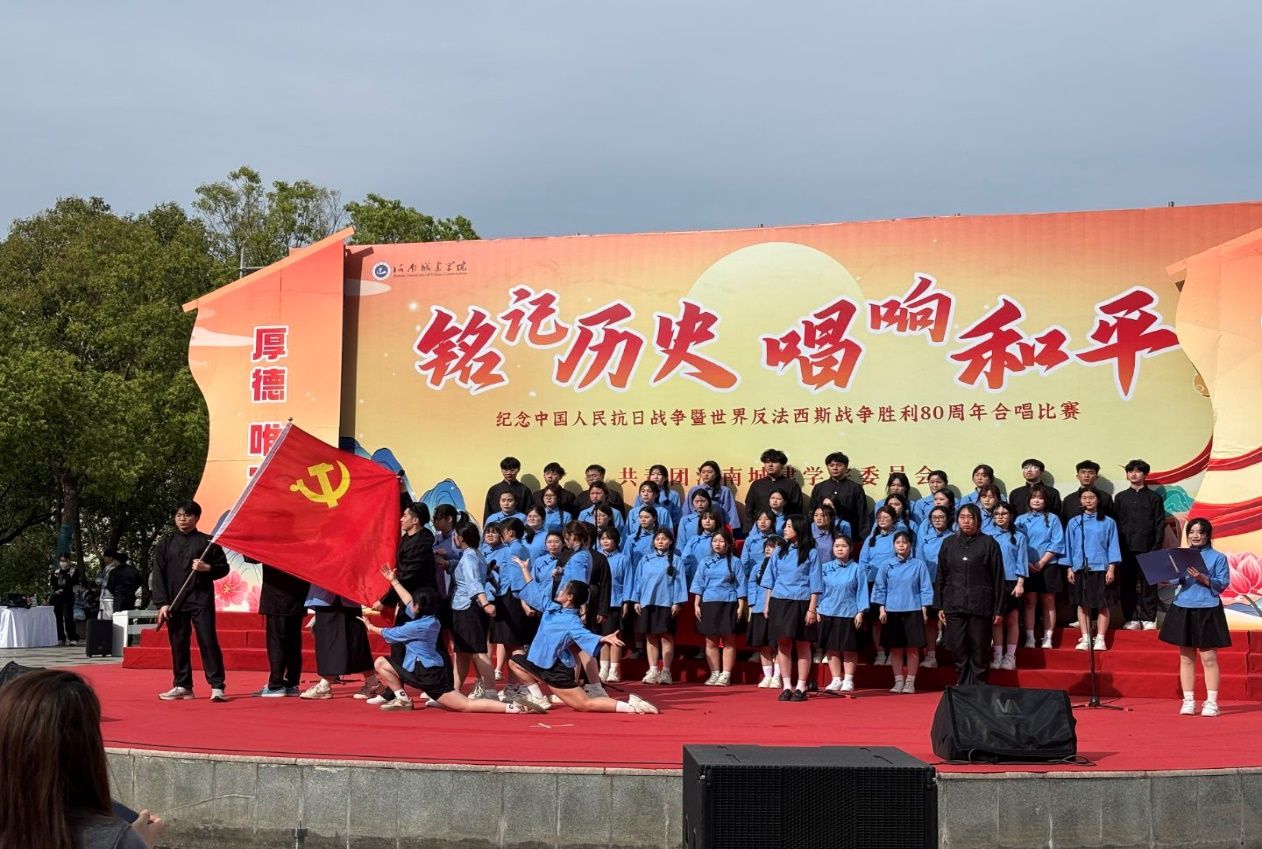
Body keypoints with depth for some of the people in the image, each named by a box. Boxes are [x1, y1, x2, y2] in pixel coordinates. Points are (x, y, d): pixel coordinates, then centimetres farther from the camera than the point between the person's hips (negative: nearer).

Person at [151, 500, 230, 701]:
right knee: (178, 645, 8)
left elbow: (224, 567, 7)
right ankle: (182, 686, 19)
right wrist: (162, 603, -3)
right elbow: (158, 575, 6)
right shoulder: (166, 543, 10)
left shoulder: (206, 541, 4)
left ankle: (217, 687, -9)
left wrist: (207, 568, -14)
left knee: (208, 641, -9)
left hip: (201, 601, -3)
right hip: (175, 602, 3)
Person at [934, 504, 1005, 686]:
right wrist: (939, 606, 8)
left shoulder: (988, 543, 2)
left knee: (979, 652, 0)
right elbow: (940, 577, 13)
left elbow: (998, 578, 1)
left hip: (980, 607, -2)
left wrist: (997, 609, -3)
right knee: (958, 651, 3)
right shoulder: (949, 544, 11)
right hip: (954, 606, 3)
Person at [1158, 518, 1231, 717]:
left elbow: (1222, 584, -5)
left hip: (1207, 611, -4)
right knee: (1186, 657, 7)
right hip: (1183, 610, 4)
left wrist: (1203, 578, -18)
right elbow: (1173, 581, 10)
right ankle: (1188, 701, 13)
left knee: (1209, 658, -3)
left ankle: (1211, 702, 3)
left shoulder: (1217, 557, 1)